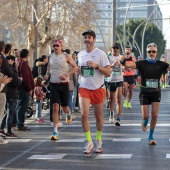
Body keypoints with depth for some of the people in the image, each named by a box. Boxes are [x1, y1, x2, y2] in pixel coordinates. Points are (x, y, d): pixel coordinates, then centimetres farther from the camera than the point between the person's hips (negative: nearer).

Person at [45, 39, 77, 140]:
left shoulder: (66, 56, -3)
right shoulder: (51, 56, 8)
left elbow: (75, 67, 0)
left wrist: (67, 75, -13)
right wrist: (48, 74, 6)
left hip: (64, 84, -2)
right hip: (54, 84, 2)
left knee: (64, 107, 9)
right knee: (55, 108, -9)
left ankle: (69, 114, 50)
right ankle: (55, 132, -12)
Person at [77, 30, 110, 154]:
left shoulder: (100, 54, -6)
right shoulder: (80, 54, 9)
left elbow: (108, 73, -8)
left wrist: (97, 66, -22)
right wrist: (79, 71, 1)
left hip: (98, 89, -2)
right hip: (84, 88, 3)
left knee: (98, 115, 7)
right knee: (84, 114, -12)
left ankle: (98, 140, 26)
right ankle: (89, 141, -1)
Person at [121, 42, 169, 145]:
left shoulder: (160, 64, 1)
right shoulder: (142, 63, -6)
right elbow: (130, 64, -21)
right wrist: (123, 62, -41)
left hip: (156, 92, 1)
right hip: (145, 93, -1)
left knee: (155, 115, -6)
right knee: (145, 116, -3)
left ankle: (151, 137, 9)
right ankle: (145, 123, 36)